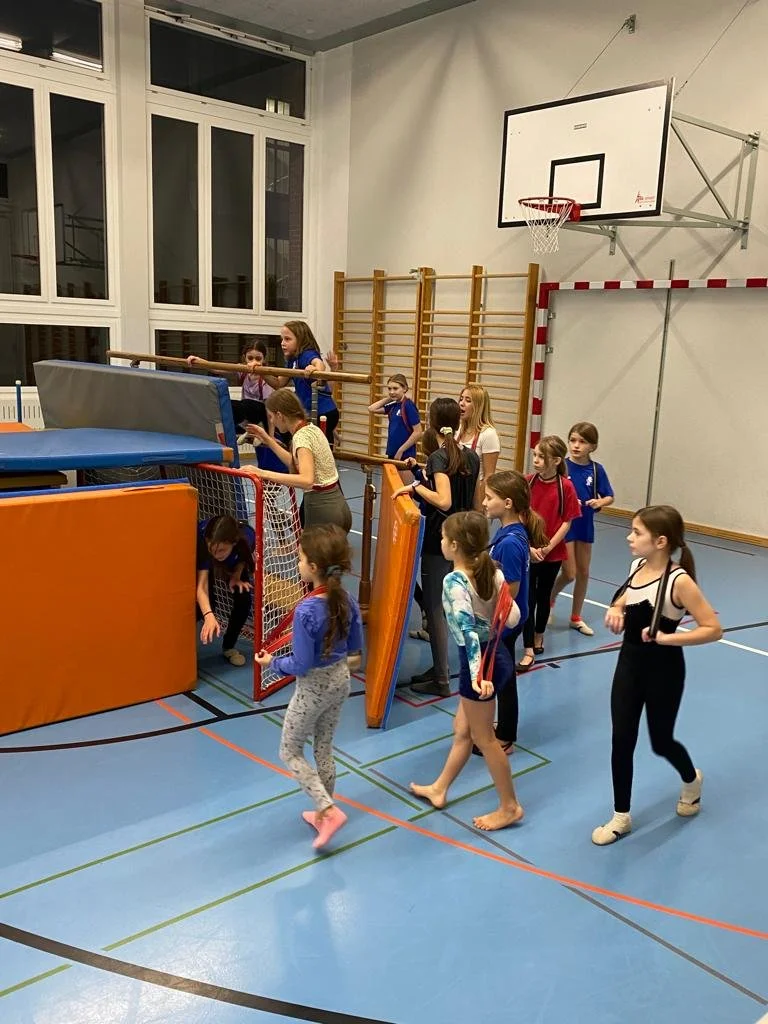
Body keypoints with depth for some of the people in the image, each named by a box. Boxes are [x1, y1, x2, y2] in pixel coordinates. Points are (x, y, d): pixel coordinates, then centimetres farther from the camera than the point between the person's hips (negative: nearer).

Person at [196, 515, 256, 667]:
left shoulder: (247, 536, -40)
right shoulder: (202, 538, -44)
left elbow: (244, 557, -12)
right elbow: (202, 586, -47)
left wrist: (236, 575, -26)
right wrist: (209, 616, -61)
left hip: (233, 565, 2)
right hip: (205, 565, -2)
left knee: (243, 600, -17)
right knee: (205, 605, -20)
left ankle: (228, 647, 7)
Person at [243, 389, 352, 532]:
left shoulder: (302, 436, -17)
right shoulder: (311, 429, 8)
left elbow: (306, 480, -33)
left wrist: (263, 473, -36)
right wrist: (268, 441, 24)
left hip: (322, 511, -9)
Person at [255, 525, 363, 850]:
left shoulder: (306, 610, -29)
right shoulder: (347, 600, -9)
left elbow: (300, 665, -23)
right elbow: (355, 648, 4)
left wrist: (271, 662, -6)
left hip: (314, 687, -7)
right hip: (340, 680, 7)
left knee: (290, 753, 14)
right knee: (324, 750, 22)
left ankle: (328, 810, 5)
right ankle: (323, 812, 35)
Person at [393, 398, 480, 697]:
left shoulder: (438, 457, -16)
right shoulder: (471, 456, 5)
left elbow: (443, 501, -28)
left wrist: (415, 485, -20)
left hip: (438, 541, -8)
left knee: (434, 608, 1)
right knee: (440, 605, 18)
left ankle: (441, 680, 9)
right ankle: (438, 668, 27)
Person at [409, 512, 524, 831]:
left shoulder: (454, 582, -22)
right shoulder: (492, 571, -1)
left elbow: (469, 630, -30)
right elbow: (512, 617, 1)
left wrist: (477, 674, -35)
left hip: (478, 660, -9)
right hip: (497, 655, 9)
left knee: (483, 738, 10)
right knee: (462, 729, 22)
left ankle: (509, 807, 23)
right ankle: (439, 789, 38)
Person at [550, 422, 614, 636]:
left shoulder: (596, 470, -5)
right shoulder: (561, 466, -13)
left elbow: (610, 497, 2)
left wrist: (600, 502, -18)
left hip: (585, 526, 4)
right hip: (564, 525, -4)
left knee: (584, 572, 12)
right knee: (569, 573, -3)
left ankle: (576, 617, 28)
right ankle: (549, 600, 27)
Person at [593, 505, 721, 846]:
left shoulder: (679, 581, -23)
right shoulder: (637, 566, -2)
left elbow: (713, 629, -21)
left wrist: (666, 638, -25)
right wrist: (615, 612, -5)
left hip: (663, 670, -6)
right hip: (629, 663, 6)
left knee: (661, 742, 14)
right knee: (621, 741, 7)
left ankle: (691, 780, 49)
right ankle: (621, 817, 24)